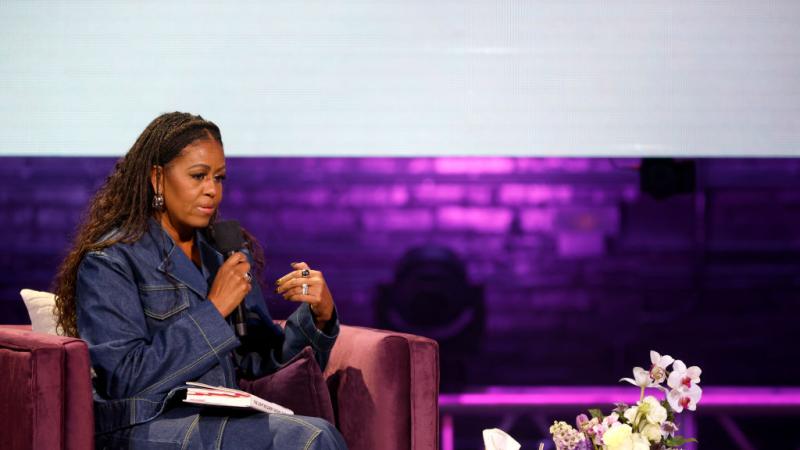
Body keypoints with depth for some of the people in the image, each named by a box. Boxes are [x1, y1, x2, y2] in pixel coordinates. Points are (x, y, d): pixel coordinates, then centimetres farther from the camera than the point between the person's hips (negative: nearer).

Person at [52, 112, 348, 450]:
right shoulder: (109, 261, -4)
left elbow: (261, 361, 15)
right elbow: (125, 380, -13)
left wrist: (319, 316, -4)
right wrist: (214, 310, -13)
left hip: (220, 420, 6)